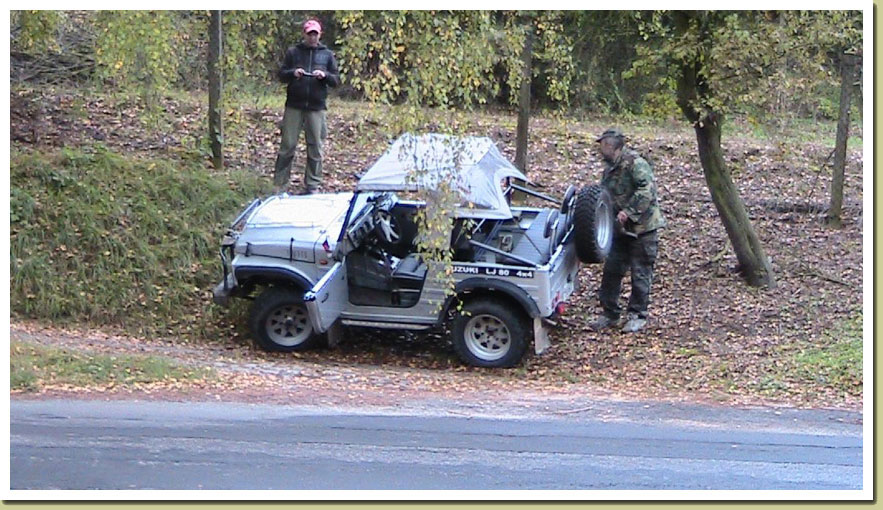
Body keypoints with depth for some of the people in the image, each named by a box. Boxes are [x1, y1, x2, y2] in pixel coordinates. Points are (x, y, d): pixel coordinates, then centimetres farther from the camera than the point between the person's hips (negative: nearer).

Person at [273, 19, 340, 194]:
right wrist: (293, 73, -12)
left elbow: (336, 80, 10)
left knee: (315, 148, 3)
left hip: (316, 107, 1)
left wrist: (325, 75, -11)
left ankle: (312, 186, 11)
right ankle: (279, 184, 5)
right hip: (294, 106, -1)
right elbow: (281, 75, 8)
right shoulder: (293, 52, 8)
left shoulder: (327, 55, 11)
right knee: (288, 145, -1)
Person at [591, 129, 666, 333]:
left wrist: (628, 212, -29)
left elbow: (647, 190, -26)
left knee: (640, 274, 1)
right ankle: (610, 313, 20)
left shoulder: (635, 163, -16)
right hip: (620, 229, 9)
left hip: (642, 228, -9)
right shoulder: (610, 168, 13)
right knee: (612, 270, 9)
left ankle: (637, 316, 11)